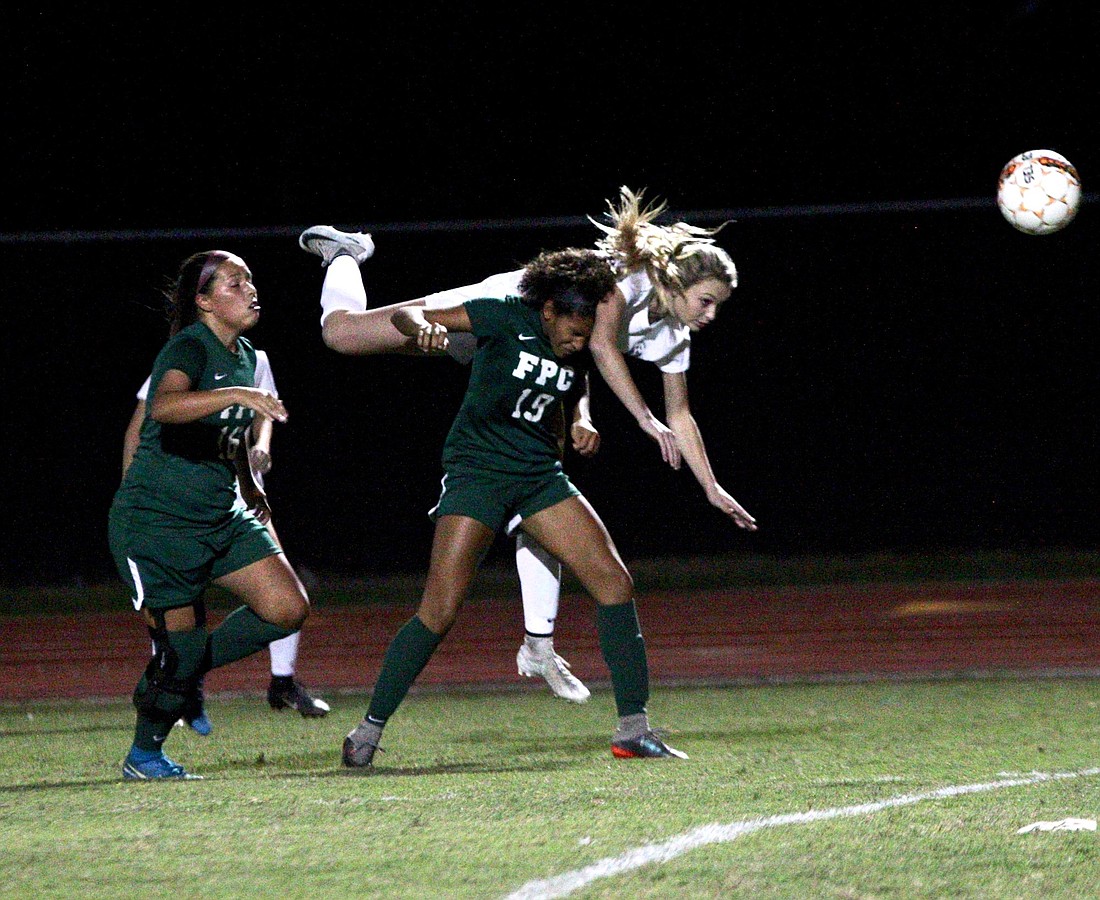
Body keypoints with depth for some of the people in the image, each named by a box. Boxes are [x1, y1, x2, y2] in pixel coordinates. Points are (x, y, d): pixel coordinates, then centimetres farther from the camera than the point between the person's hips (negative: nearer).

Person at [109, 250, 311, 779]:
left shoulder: (245, 356, 10)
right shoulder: (189, 348, -17)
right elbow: (165, 407, -40)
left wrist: (249, 486, 36)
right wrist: (237, 394, -48)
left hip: (222, 518, 8)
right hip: (155, 522, -8)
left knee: (288, 607, -6)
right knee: (180, 646, -7)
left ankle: (185, 675, 13)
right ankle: (143, 755, 16)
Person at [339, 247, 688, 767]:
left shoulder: (575, 356, 6)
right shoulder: (507, 320, -11)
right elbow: (406, 316, -16)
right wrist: (423, 328, -36)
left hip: (540, 476, 6)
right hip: (477, 469, -6)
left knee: (614, 581, -7)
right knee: (440, 612, -15)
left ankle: (633, 729, -3)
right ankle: (369, 729, 0)